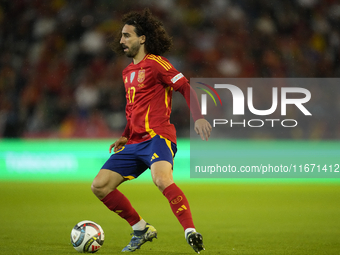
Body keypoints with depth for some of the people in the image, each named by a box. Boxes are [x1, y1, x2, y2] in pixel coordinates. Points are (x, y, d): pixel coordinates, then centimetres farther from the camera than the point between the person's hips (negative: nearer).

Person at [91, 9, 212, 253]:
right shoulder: (128, 72, 22)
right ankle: (141, 229, 10)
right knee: (99, 186, 1)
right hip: (135, 142, 9)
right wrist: (125, 136, 22)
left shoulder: (155, 64, -4)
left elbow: (186, 88, -10)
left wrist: (198, 118, -24)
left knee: (162, 179, -37)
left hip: (157, 137, -9)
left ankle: (191, 233, -39)